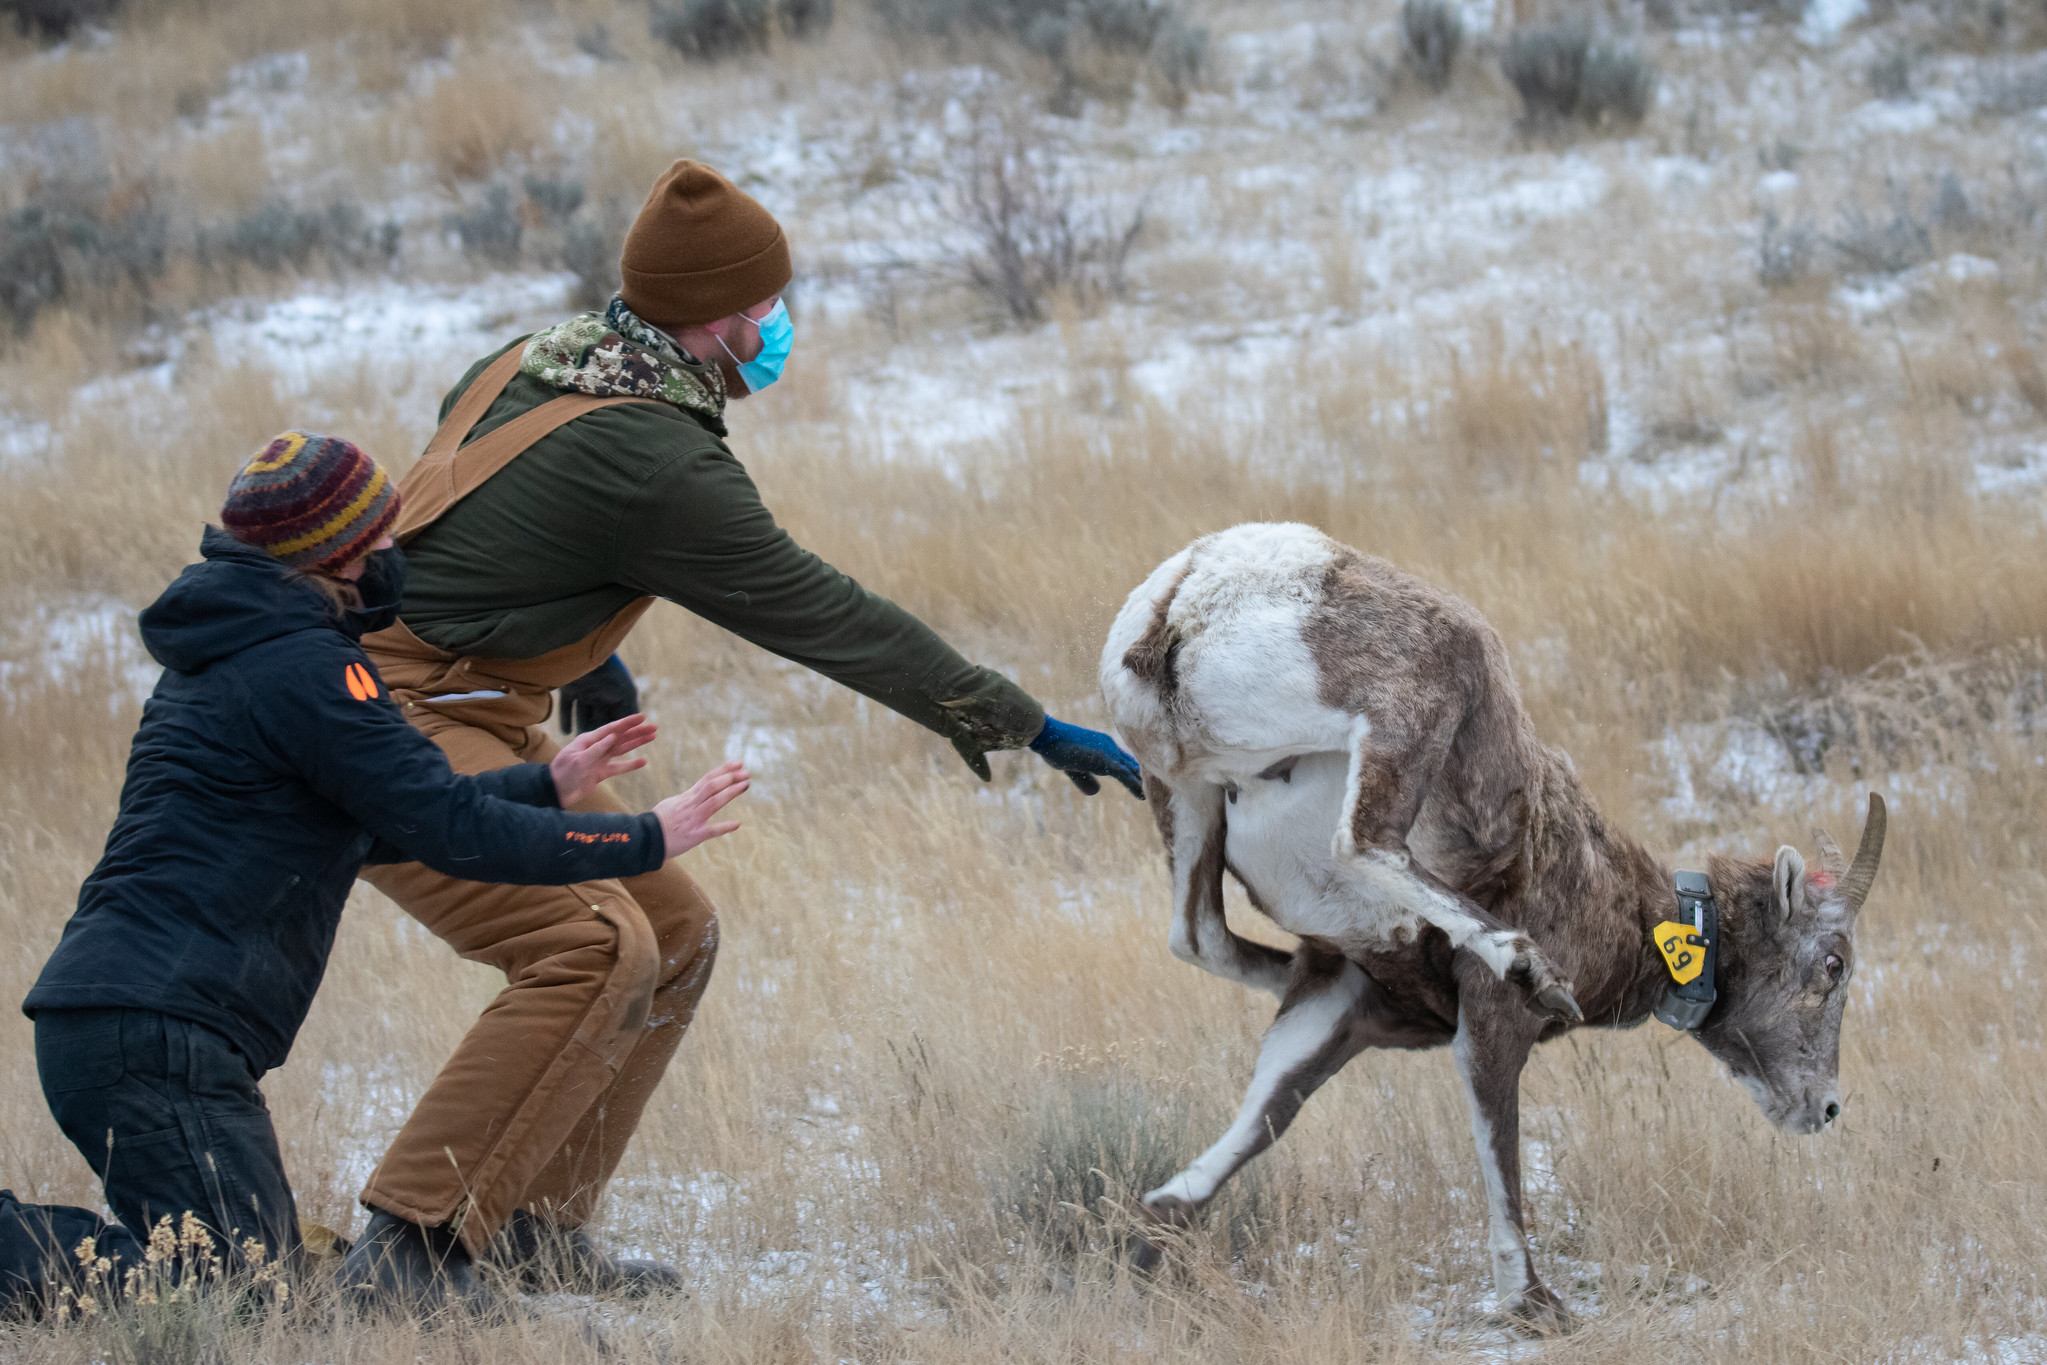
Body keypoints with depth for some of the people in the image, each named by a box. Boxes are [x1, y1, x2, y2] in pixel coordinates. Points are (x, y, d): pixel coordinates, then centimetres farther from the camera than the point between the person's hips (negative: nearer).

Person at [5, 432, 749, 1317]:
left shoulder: (230, 652, 21)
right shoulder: (301, 667, -11)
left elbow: (369, 822, 29)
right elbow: (453, 832, -13)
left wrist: (547, 786, 29)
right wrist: (644, 841, -3)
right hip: (156, 1032, -10)